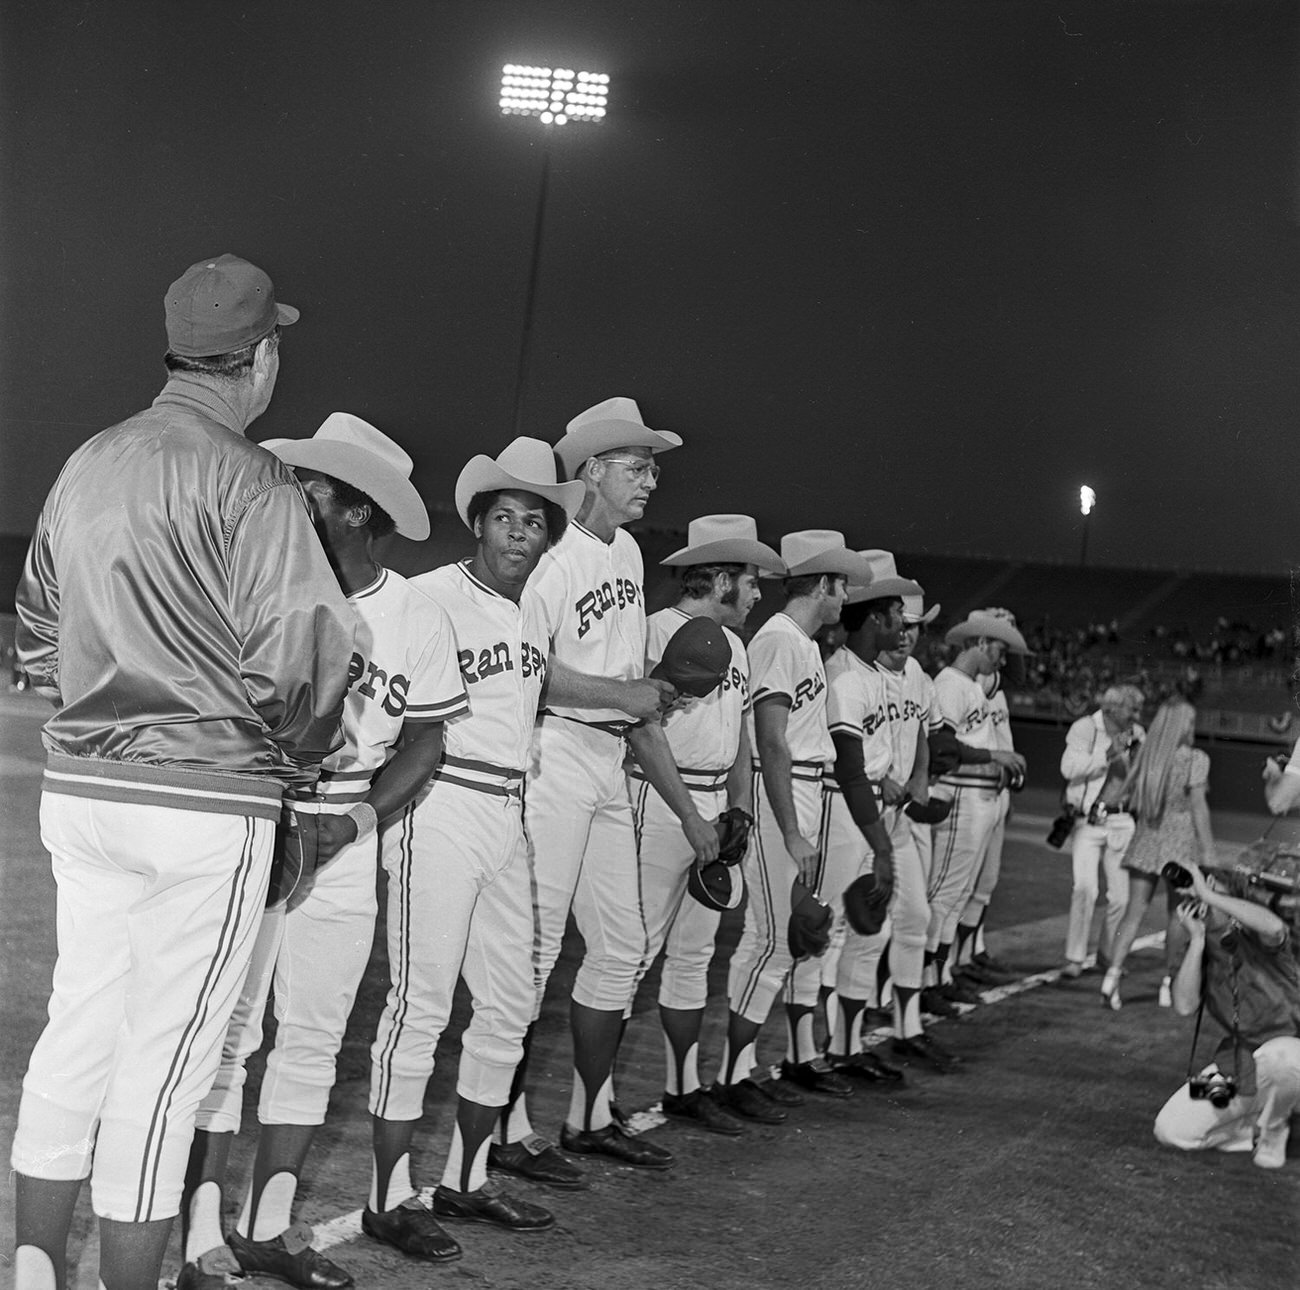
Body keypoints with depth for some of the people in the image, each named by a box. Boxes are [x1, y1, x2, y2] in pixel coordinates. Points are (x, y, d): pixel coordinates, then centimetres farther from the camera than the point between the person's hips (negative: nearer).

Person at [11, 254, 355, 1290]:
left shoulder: (86, 466, 10)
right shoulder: (251, 483, -12)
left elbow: (37, 637, 18)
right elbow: (294, 659, -17)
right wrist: (303, 760, 1)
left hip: (80, 784, 7)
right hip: (207, 794, -7)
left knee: (79, 1030, 15)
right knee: (165, 1057, 2)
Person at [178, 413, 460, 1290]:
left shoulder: (419, 621, 0)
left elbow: (424, 745, 6)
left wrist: (355, 819, -10)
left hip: (347, 847, 3)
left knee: (314, 1040, 9)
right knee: (226, 1032, -4)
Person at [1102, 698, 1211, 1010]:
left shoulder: (1146, 756, 6)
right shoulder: (1195, 759, -7)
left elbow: (1126, 796, 5)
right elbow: (1198, 807, -10)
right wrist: (1208, 850, -7)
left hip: (1146, 839, 4)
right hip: (1180, 839, -4)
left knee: (1134, 910, 2)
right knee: (1177, 914, 10)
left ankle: (1113, 973, -13)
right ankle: (1168, 983, 13)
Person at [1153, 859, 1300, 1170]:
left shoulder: (1255, 937, -13)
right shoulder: (1198, 953, 2)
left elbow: (1274, 928, -41)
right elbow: (1184, 1006, -16)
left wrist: (1208, 893, -34)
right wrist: (1197, 938, -20)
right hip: (1238, 1061, 5)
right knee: (1170, 1131, -9)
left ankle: (1272, 1134, -11)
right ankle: (1256, 1125, 12)